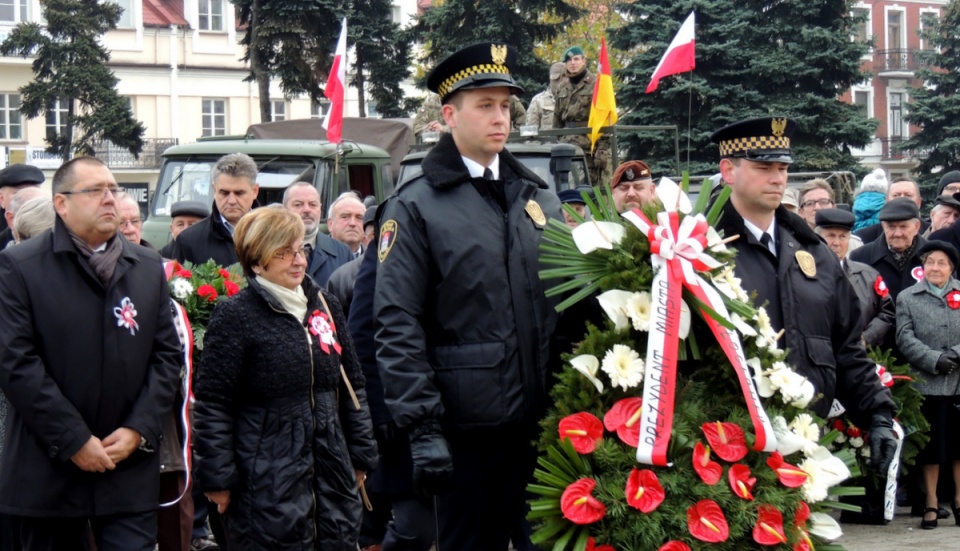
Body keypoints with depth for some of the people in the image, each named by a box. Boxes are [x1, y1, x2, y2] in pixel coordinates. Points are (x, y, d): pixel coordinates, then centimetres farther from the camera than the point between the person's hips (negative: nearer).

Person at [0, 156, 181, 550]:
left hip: (130, 466, 3)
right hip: (49, 469, -3)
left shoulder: (149, 266, 11)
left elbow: (167, 354, 9)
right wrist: (73, 440, -13)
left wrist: (139, 430, -4)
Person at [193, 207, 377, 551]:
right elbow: (212, 403, -7)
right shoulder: (235, 315, -6)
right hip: (266, 481, -6)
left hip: (331, 472, 6)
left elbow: (352, 387, 18)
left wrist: (361, 454, 15)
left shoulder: (325, 306, 12)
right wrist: (217, 478, -10)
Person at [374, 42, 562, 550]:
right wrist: (422, 428, -15)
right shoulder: (416, 207, -4)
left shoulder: (541, 200, 13)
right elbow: (397, 325, -9)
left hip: (541, 420, 5)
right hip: (466, 426, -5)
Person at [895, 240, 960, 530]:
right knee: (932, 443, 3)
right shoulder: (907, 298, 8)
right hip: (928, 383, -1)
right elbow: (905, 338, -2)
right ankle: (931, 503, 13)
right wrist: (934, 360, -14)